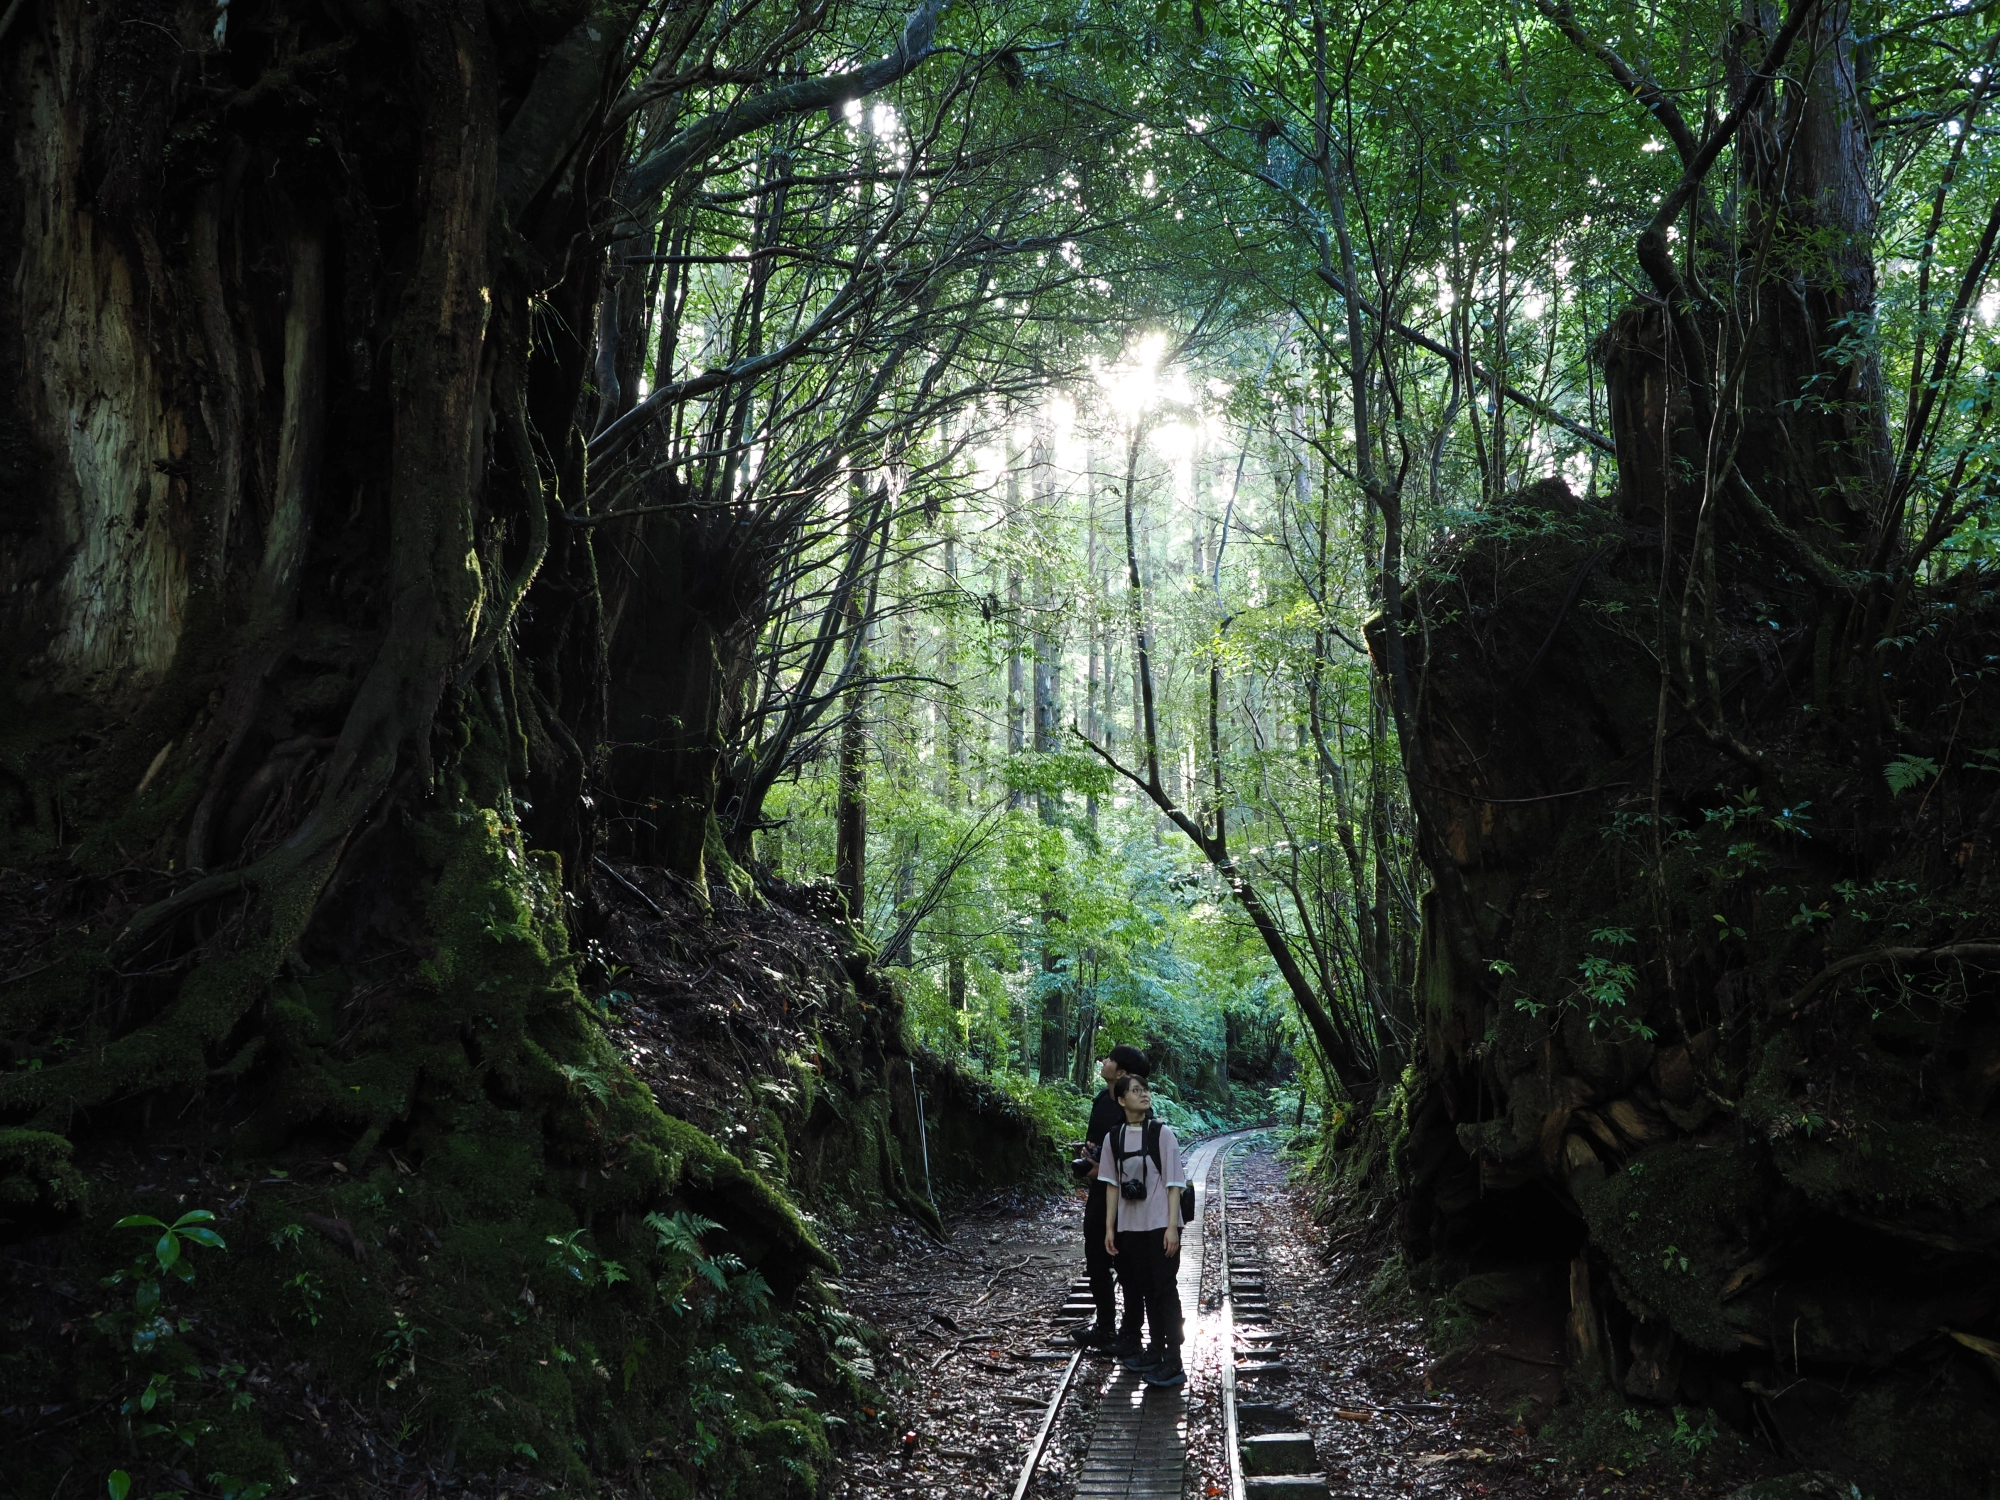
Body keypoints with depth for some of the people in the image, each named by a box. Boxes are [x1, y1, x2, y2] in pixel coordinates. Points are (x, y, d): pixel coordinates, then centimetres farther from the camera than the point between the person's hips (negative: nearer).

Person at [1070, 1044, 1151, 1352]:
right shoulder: (1102, 1098, 6)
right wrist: (1088, 1150, -2)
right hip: (1099, 1190, 9)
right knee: (1096, 1260, 17)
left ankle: (1131, 1334, 14)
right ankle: (1105, 1326, 31)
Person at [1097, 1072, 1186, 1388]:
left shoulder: (1162, 1133, -6)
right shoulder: (1114, 1137, 4)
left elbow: (1173, 1183, -7)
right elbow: (1113, 1185, 8)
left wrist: (1172, 1226, -12)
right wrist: (1109, 1228, 5)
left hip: (1160, 1225, -4)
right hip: (1129, 1227, 4)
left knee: (1164, 1290, -4)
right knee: (1144, 1290, 12)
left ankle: (1172, 1364, -2)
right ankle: (1156, 1352, 24)